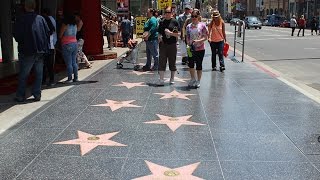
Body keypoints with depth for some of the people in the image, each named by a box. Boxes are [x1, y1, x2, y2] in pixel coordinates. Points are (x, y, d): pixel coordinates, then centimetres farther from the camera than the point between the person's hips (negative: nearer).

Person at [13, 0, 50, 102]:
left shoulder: (21, 20, -8)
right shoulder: (41, 18, 2)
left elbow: (16, 36, -8)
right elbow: (48, 33, 3)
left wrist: (21, 44, 11)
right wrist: (45, 46, 11)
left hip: (27, 52, -3)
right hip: (41, 51, 3)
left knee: (23, 75, 7)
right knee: (39, 74, 11)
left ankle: (20, 96, 10)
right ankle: (37, 95, 12)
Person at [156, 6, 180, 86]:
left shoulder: (175, 22, -1)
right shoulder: (161, 22, 10)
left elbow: (178, 34, -4)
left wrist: (170, 33, -17)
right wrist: (159, 37, -3)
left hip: (172, 44, -3)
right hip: (163, 44, 3)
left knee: (172, 62, 7)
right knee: (162, 62, -2)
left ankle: (172, 79, 21)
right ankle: (161, 80, 0)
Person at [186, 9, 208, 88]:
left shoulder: (202, 25, -5)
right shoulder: (189, 26, 5)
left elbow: (205, 37, -7)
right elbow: (187, 37, 9)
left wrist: (198, 41, -21)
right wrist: (188, 44, -5)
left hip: (200, 49, -3)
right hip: (191, 49, 3)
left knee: (199, 65, 5)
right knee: (190, 64, 8)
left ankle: (198, 81, 19)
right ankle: (193, 79, 28)